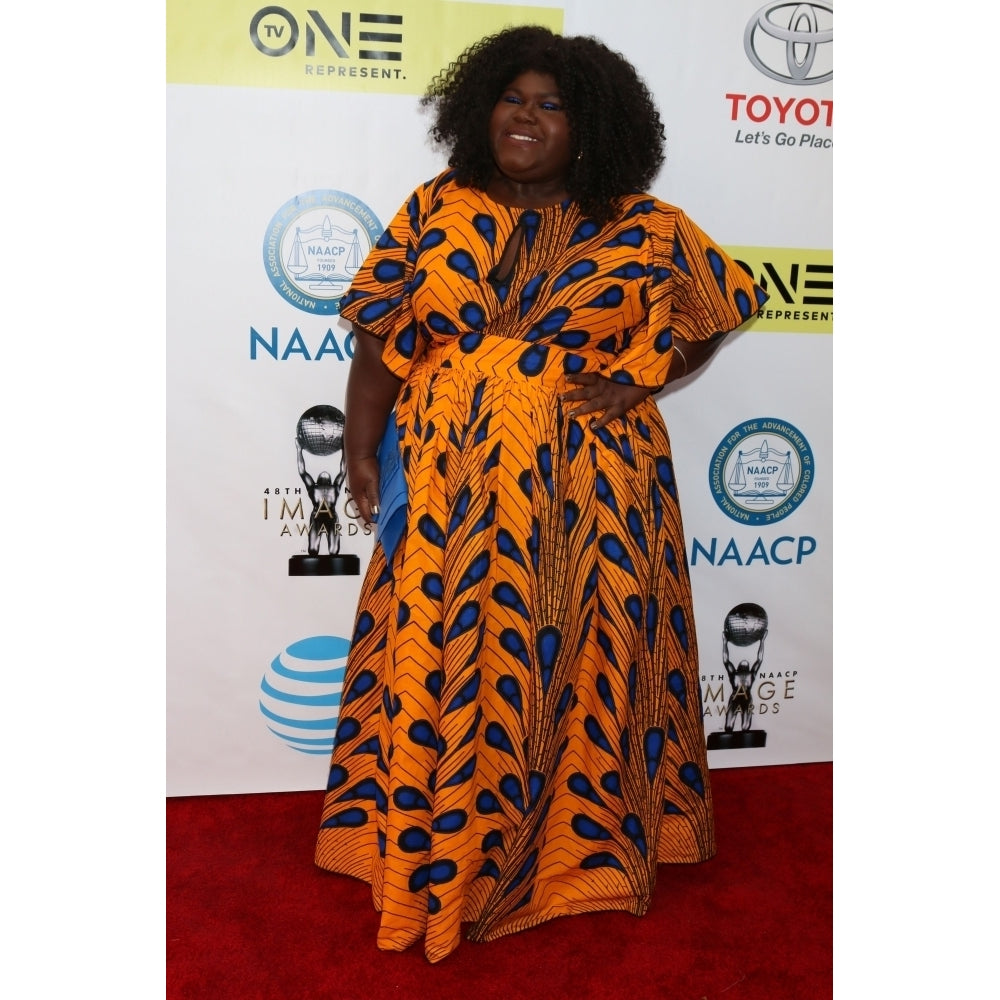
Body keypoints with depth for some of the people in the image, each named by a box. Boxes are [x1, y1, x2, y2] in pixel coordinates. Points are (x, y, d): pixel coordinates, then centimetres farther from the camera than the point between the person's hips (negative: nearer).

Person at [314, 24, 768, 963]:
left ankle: (577, 839, 28)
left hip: (587, 487, -1)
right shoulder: (436, 210, 4)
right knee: (438, 657, 6)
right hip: (450, 481, 2)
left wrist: (638, 380, -3)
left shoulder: (641, 229, -1)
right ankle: (437, 849, 25)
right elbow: (383, 332, 4)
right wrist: (361, 444, -3)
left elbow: (720, 308, 9)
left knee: (577, 663, 7)